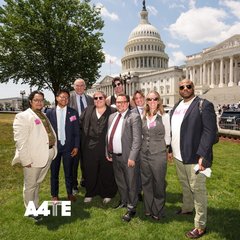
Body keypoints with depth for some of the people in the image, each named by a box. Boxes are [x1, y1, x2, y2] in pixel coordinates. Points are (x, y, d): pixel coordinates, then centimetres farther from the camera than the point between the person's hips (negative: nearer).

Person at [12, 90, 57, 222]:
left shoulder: (43, 115, 14)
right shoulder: (23, 116, -9)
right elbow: (20, 140, -15)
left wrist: (53, 149, 7)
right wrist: (26, 159, -18)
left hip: (47, 154, 7)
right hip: (33, 157, -7)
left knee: (38, 182, 21)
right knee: (30, 185, 9)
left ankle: (35, 206, 38)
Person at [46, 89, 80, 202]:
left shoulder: (73, 113, 0)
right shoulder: (49, 112, 1)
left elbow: (77, 131, 1)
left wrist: (76, 146, -4)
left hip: (69, 147, 0)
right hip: (54, 146, 0)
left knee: (69, 172, 11)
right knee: (54, 172, 11)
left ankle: (70, 193, 29)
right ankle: (54, 195, 28)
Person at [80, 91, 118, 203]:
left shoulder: (113, 111, -2)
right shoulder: (88, 110, 9)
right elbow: (80, 123, 14)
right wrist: (85, 134, 8)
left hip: (106, 147, -2)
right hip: (90, 147, 3)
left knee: (106, 172, 9)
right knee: (90, 172, 12)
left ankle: (107, 194, 29)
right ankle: (89, 193, 31)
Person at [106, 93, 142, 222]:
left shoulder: (134, 117, -12)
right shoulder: (112, 116, 10)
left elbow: (137, 139, -16)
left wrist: (132, 157, -19)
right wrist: (107, 152, 11)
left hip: (128, 157, -7)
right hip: (114, 156, 7)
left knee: (131, 184, 7)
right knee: (120, 182, 23)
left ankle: (131, 208, 26)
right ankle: (124, 201, 45)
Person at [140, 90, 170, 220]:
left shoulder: (165, 116, -5)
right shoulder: (143, 117, 7)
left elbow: (167, 137, 0)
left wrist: (158, 145, 2)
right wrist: (145, 144, 3)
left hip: (159, 154, -4)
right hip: (144, 154, 4)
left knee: (158, 183, 7)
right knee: (146, 182, 15)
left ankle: (158, 211, 27)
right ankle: (148, 209, 33)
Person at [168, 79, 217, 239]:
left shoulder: (204, 105, -11)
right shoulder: (177, 106, 12)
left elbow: (210, 131, -17)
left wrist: (202, 156, -22)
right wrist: (171, 149, 15)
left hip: (195, 157, -7)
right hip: (179, 156, 7)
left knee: (198, 190, 5)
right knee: (185, 185, 23)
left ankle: (200, 226, 20)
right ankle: (187, 208, 45)